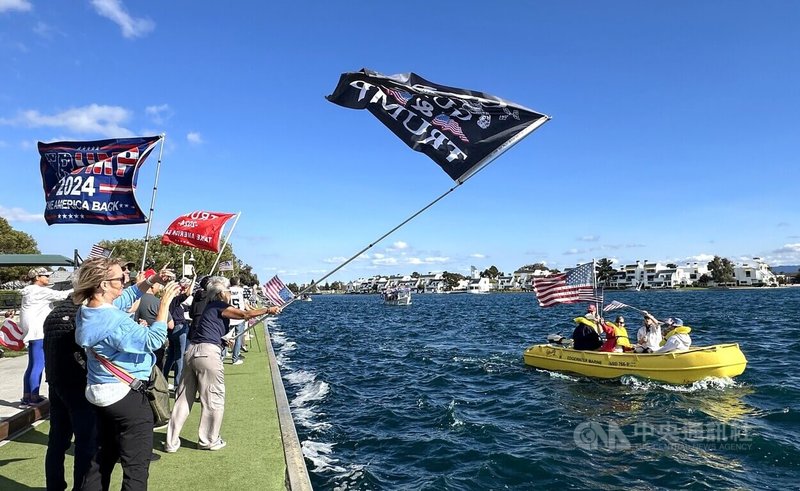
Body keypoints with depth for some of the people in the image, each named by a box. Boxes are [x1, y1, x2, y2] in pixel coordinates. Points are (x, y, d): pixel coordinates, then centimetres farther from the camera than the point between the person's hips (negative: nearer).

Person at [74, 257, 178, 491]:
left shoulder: (87, 311, 2)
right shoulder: (113, 319, -27)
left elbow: (126, 296, 14)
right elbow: (153, 341, -25)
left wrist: (152, 280, 2)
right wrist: (165, 302, -22)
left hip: (102, 393, 10)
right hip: (126, 396, -10)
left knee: (103, 457, 23)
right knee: (136, 466, 2)